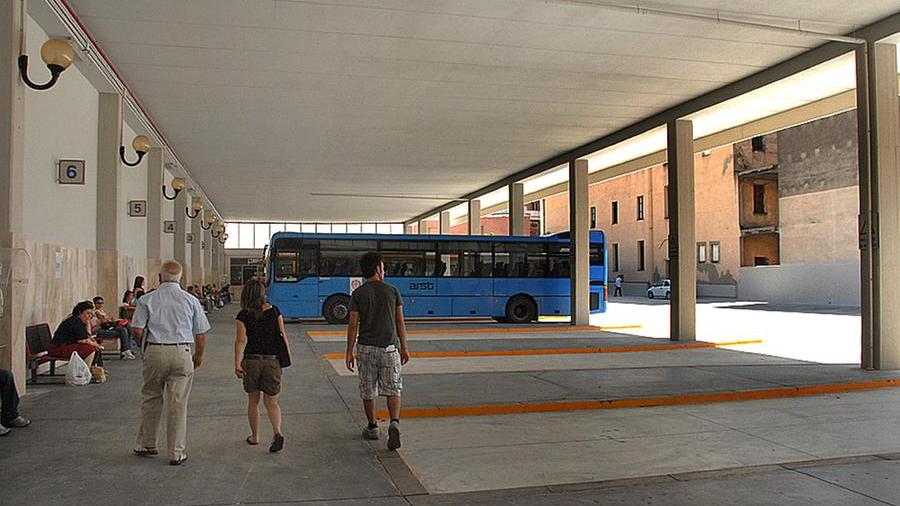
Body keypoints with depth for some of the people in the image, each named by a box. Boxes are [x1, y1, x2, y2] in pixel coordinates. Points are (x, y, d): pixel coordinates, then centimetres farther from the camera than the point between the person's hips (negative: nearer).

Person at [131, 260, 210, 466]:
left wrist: (145, 347, 16)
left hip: (155, 351, 1)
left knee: (151, 399, 17)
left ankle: (146, 444, 28)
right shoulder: (190, 300, 2)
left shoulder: (147, 300, 1)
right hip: (181, 353, 0)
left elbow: (137, 330, -5)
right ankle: (176, 453, 8)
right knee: (178, 404, 3)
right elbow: (200, 333, 4)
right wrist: (199, 355, 19)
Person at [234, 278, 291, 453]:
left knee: (253, 401, 16)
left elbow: (240, 341, -12)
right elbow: (282, 335, 2)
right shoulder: (274, 311, -1)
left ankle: (255, 436, 26)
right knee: (271, 401, 7)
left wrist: (237, 364, -12)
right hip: (272, 360, 1)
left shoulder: (243, 315, -5)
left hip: (251, 361, 0)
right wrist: (288, 354, 13)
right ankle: (277, 432, -15)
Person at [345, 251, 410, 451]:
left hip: (366, 348, 0)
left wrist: (349, 352, 2)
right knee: (393, 389, 5)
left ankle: (372, 427, 24)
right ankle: (394, 423, -16)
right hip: (390, 347, 0)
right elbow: (400, 323, 1)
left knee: (368, 391, 14)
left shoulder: (358, 294, -3)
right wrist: (404, 348, 9)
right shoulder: (392, 291, 0)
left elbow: (353, 325, -5)